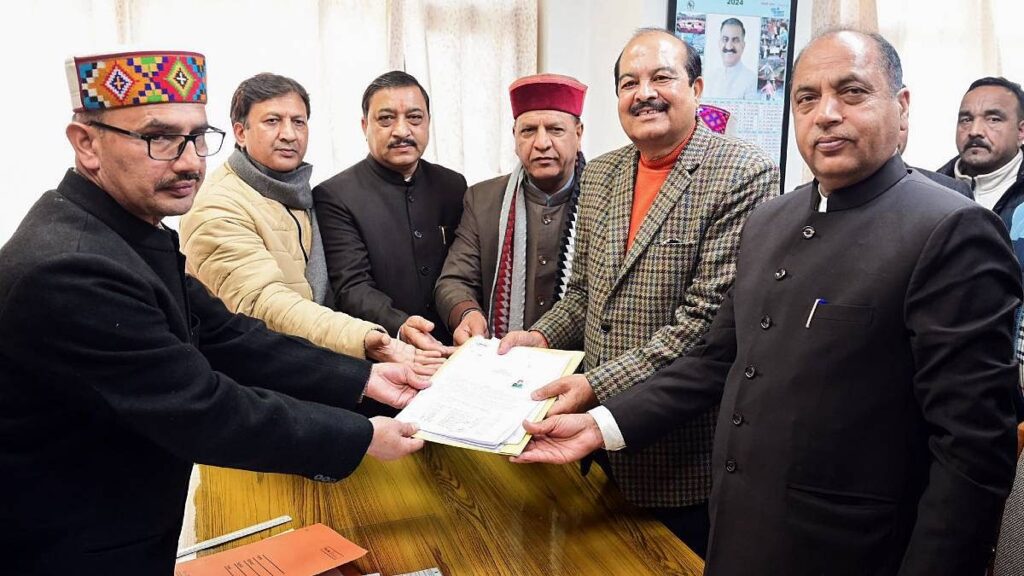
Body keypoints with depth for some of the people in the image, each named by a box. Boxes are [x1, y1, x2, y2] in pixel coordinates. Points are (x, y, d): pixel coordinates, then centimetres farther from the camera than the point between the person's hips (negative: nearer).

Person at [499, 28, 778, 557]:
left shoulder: (744, 175, -14)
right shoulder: (598, 176, 7)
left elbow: (709, 317, -21)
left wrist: (600, 385, -24)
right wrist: (542, 336, -4)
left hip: (687, 456, -6)